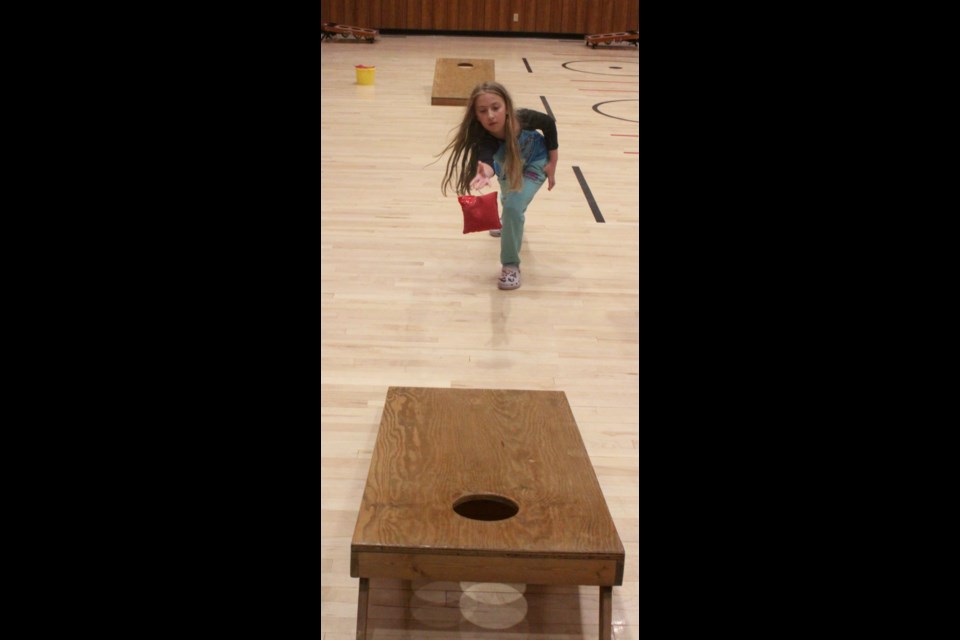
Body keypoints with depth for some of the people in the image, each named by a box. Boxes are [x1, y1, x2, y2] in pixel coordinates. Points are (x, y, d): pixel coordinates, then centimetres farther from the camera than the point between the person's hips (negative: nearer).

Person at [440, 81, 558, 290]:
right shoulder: (484, 139, -41)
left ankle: (511, 265, -6)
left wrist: (552, 163, -15)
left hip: (535, 162, -3)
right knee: (509, 200, 31)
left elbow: (549, 123, -18)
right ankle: (509, 222, 69)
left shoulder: (523, 118, -39)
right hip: (508, 165, 3)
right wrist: (485, 172, -85)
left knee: (513, 206, -24)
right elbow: (487, 160, -62)